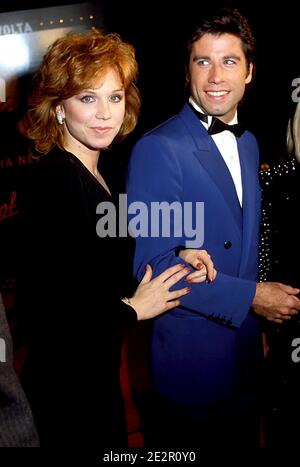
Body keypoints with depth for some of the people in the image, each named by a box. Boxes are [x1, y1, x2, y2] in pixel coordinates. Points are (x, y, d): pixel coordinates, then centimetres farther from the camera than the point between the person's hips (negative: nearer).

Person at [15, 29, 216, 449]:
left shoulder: (93, 173, 3)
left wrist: (179, 258, -8)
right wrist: (133, 309, -16)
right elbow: (41, 308, -28)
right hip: (68, 382, -8)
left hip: (98, 371, 8)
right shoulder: (53, 181, -23)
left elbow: (100, 272, 6)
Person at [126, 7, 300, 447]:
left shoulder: (248, 143, 7)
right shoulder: (158, 148, -18)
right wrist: (251, 298, -20)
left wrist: (264, 312, 5)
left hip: (246, 347, 7)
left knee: (243, 436, 23)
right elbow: (153, 263, -22)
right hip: (191, 353, -7)